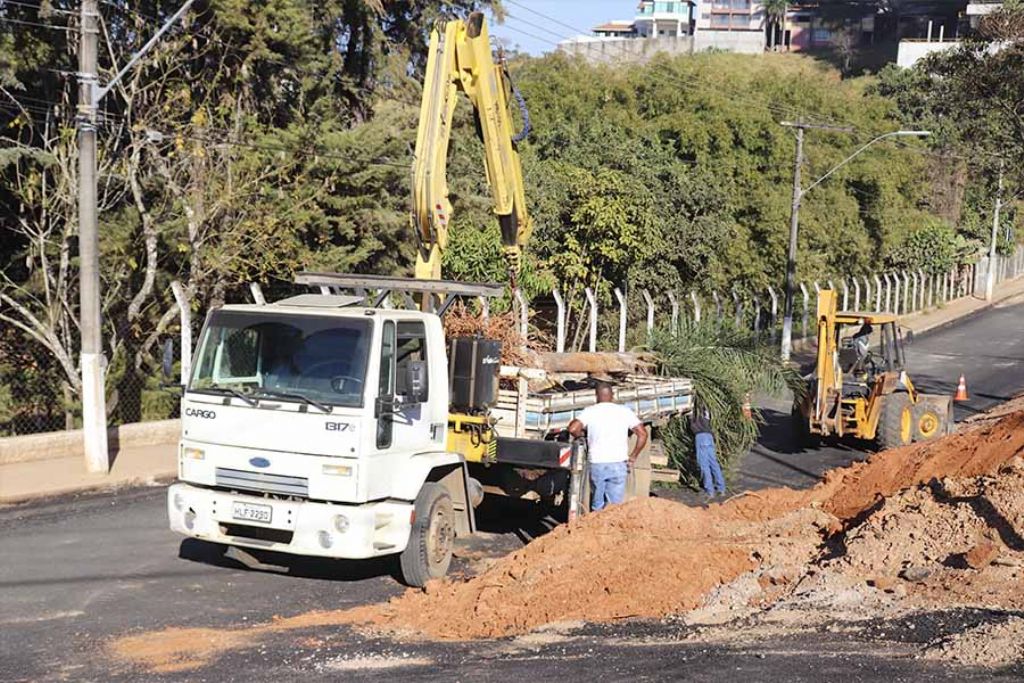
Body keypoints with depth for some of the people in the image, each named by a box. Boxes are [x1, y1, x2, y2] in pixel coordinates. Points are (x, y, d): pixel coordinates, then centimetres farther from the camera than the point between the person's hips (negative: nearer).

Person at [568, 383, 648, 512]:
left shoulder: (590, 411, 2)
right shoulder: (624, 411, 5)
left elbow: (573, 428, -11)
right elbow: (642, 433, -1)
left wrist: (582, 435, 10)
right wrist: (633, 456, 7)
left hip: (596, 464, 0)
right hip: (618, 464, 0)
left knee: (597, 506, 12)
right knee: (615, 505, 2)